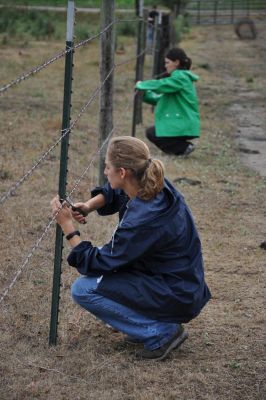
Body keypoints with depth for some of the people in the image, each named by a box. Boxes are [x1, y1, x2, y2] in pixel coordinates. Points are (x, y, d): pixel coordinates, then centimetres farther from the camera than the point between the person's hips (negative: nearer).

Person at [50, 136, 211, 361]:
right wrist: (88, 206, -1)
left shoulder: (142, 220, -29)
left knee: (83, 290, -11)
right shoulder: (156, 186, -5)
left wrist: (67, 225, -12)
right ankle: (155, 321, 15)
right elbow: (113, 192, 17)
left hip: (176, 298, -9)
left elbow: (99, 263, -18)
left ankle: (161, 332, -8)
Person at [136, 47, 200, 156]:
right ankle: (183, 146, 10)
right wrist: (145, 94, 4)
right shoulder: (179, 77, 18)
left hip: (184, 126, -10)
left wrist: (141, 85, -10)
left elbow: (161, 85, -25)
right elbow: (161, 99, 16)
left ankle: (184, 147, -5)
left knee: (152, 133, -7)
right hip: (183, 123, 10)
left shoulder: (180, 78, -13)